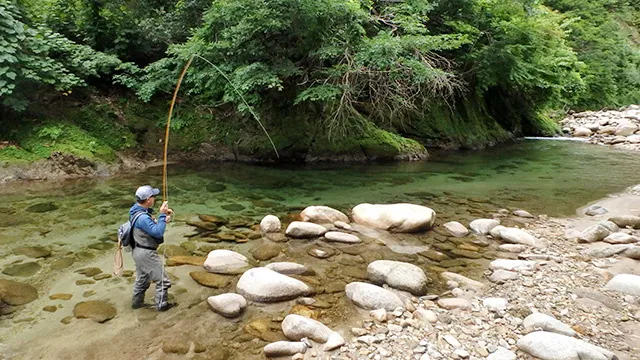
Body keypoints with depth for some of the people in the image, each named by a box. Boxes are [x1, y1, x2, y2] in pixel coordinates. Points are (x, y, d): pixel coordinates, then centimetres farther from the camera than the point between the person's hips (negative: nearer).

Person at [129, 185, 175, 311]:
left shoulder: (137, 209, 2)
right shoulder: (143, 218, -30)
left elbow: (151, 225, 12)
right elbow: (158, 232, -29)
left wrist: (164, 219, -4)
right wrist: (162, 215, -26)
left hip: (139, 251, 10)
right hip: (146, 253, -10)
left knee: (142, 278, 27)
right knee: (162, 279, 5)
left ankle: (137, 302, 40)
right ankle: (161, 305, 16)